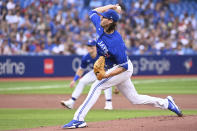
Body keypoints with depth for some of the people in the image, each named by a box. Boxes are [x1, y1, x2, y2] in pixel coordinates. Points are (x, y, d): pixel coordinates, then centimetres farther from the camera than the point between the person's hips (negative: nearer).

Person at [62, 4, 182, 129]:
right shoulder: (100, 27, -11)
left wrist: (107, 75, -36)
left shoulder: (116, 42, -33)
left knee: (97, 86, -20)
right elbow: (94, 12, 9)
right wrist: (111, 7, -2)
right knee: (135, 98, 17)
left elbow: (123, 66, -27)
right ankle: (166, 103, 29)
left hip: (123, 70, -9)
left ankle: (79, 119, -22)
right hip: (113, 68, 9)